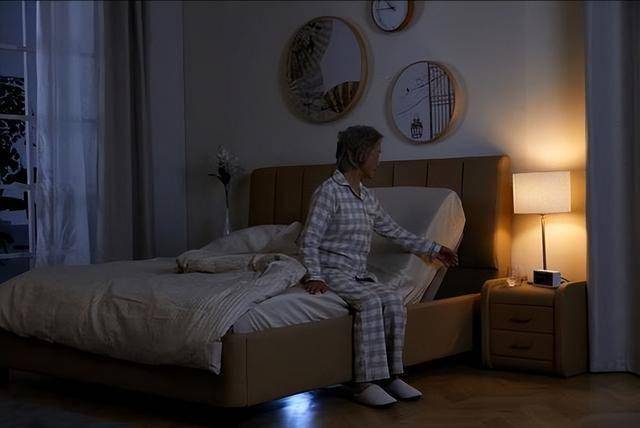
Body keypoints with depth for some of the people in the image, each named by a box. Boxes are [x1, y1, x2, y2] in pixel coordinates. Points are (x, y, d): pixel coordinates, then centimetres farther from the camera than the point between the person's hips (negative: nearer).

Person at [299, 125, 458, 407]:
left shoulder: (367, 197, 14)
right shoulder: (329, 191, -10)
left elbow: (394, 231, 24)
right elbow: (309, 240, -13)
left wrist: (432, 249, 27)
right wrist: (314, 276, -24)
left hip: (358, 273, 7)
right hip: (332, 271, -7)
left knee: (393, 299, -20)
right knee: (370, 301, -31)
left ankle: (391, 375, -13)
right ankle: (364, 383, -28)